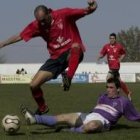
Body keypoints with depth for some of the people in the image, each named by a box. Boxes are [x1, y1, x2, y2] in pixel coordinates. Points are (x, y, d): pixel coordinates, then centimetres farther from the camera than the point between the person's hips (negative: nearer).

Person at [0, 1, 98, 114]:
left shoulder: (64, 14, -15)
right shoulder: (37, 25, -4)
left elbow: (86, 11, -19)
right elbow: (19, 37, 1)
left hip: (72, 54, -4)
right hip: (56, 57, 4)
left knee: (76, 46, -43)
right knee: (34, 85, -3)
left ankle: (68, 79, -33)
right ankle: (42, 108, 24)